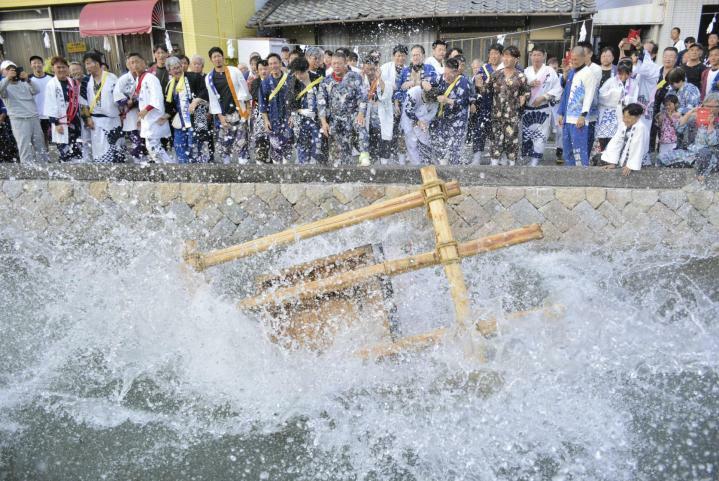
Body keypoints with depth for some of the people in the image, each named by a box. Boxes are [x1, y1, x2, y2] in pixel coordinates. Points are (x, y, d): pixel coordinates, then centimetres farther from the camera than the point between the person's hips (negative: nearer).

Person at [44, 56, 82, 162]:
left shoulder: (74, 82, 12)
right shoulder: (51, 85, -5)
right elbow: (50, 106, -8)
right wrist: (56, 123, -14)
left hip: (75, 121, 6)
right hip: (61, 123, -6)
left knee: (78, 150, 7)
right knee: (65, 151, -7)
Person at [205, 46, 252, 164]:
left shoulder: (234, 71, 1)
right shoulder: (209, 78, 4)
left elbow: (244, 88, 1)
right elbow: (212, 98, 3)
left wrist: (247, 107, -6)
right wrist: (220, 115, -3)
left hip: (239, 110, -1)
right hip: (224, 114, 2)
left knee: (242, 140, -5)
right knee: (225, 141, 4)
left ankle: (244, 162, 0)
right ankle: (226, 162, 16)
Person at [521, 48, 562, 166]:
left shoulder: (550, 71, -2)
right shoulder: (526, 71, 10)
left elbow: (557, 89, -7)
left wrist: (543, 97, -17)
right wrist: (529, 84, -12)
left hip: (543, 109, -4)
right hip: (527, 109, 4)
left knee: (540, 136, -6)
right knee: (526, 135, 7)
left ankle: (535, 162, -1)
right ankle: (530, 161, 20)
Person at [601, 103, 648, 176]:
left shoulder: (640, 128, -21)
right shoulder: (623, 125, 0)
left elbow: (637, 149, -23)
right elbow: (616, 143, -4)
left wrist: (630, 166, -24)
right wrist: (612, 163, -11)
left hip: (633, 162, -7)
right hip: (621, 161, 7)